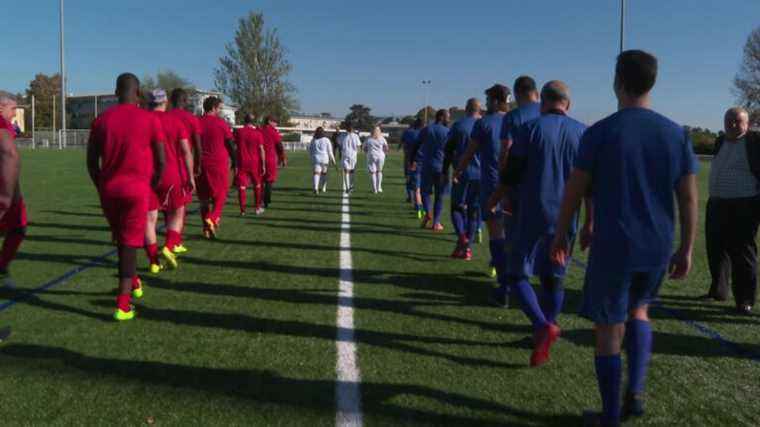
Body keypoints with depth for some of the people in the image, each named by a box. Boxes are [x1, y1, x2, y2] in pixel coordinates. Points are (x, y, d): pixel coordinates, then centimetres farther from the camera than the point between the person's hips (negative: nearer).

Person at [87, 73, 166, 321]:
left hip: (109, 188, 3)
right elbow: (161, 161, -2)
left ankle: (132, 284, 36)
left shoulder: (102, 120, 5)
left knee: (121, 239, 21)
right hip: (137, 188, -3)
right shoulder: (150, 120, -3)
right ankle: (123, 304, -4)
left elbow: (91, 161, 8)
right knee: (130, 242, 1)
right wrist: (152, 186, 12)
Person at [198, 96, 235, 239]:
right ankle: (213, 218, -17)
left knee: (204, 197, 12)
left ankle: (206, 228, 13)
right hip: (219, 163, -3)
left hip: (202, 164, 4)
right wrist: (235, 162, 7)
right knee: (220, 194, 6)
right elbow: (230, 144, -2)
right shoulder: (221, 123, -4)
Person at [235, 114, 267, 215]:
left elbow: (235, 148, 2)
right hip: (255, 163, 0)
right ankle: (258, 208, 22)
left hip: (242, 163, 0)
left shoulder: (239, 132, 1)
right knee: (257, 185, 16)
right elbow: (261, 149, -6)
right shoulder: (258, 133, -3)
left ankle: (242, 210, -3)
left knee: (241, 186, 1)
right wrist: (263, 165, -3)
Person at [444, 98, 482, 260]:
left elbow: (448, 151, -2)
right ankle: (467, 247, 10)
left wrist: (445, 172, 3)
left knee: (457, 207, 8)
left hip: (462, 174, -2)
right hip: (481, 175, 2)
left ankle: (462, 238, -16)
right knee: (474, 210, 9)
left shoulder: (458, 126, 0)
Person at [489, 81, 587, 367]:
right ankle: (543, 339, 25)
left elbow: (511, 174, -5)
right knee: (553, 278, 16)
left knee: (517, 274, 5)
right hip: (566, 220, 4)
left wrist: (494, 200, 12)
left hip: (532, 216, -4)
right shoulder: (582, 133, 5)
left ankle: (542, 326, -15)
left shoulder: (531, 128, -5)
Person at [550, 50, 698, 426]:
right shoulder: (676, 134, 1)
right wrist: (686, 250, 10)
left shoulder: (599, 133, -9)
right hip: (658, 250, 4)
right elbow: (688, 199, 2)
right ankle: (636, 390, 17)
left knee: (609, 331, 8)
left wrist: (560, 235, 7)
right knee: (638, 310, 28)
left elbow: (574, 191, -6)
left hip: (612, 248, -4)